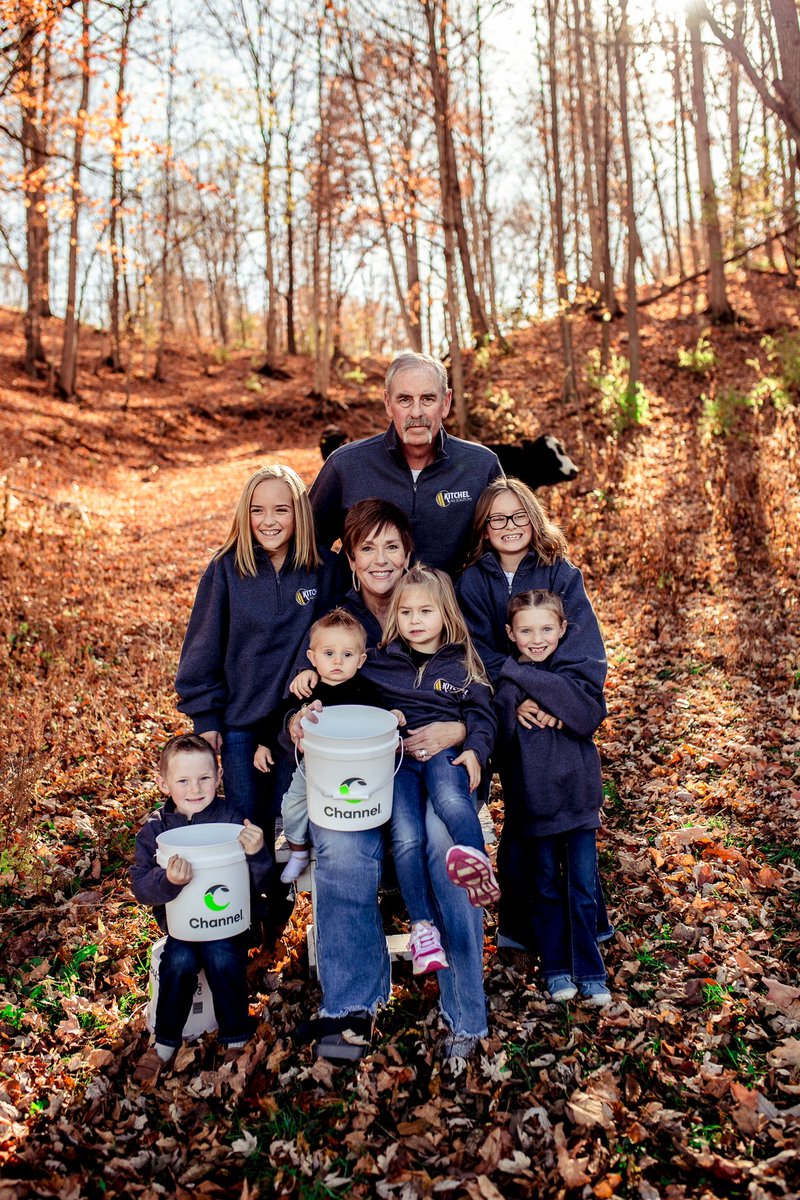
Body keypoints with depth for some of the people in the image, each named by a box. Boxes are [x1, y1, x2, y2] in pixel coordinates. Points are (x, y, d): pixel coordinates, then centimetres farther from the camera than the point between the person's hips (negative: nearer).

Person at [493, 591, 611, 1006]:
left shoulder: (578, 672, 1)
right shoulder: (506, 681, -4)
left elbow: (589, 717, -18)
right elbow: (503, 738, -16)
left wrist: (528, 678, -20)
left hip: (578, 795, 1)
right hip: (534, 799, -1)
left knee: (583, 890, 7)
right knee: (545, 889, 13)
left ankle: (590, 973, 22)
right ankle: (556, 969, 28)